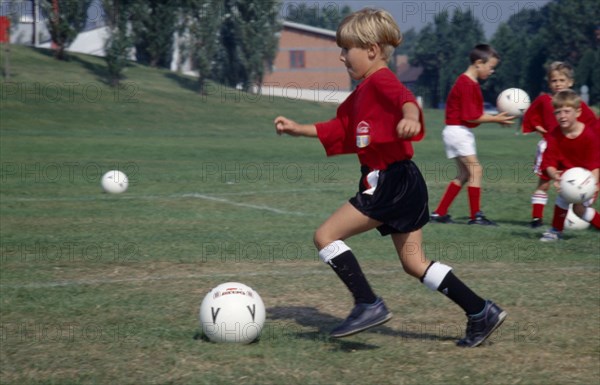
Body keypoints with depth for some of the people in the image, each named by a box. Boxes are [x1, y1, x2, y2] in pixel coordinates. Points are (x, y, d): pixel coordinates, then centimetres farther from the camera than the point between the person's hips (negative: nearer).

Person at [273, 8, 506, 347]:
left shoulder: (381, 81, -10)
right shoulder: (363, 92, 21)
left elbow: (406, 98, -32)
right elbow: (340, 129, 32)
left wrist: (410, 116, -54)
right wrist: (299, 129, 29)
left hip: (392, 182, -10)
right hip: (403, 184, 10)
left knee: (326, 236, -8)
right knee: (414, 263, 12)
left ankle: (369, 305, -12)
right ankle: (481, 312, 10)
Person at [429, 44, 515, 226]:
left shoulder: (470, 83, 13)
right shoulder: (467, 85, -19)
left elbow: (475, 113, 13)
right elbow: (471, 117, -22)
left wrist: (495, 117, 1)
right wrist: (495, 119, -15)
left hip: (461, 133, 11)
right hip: (458, 131, -11)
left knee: (464, 175, 13)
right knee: (476, 170, -12)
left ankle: (439, 213, 15)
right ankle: (476, 216, -9)